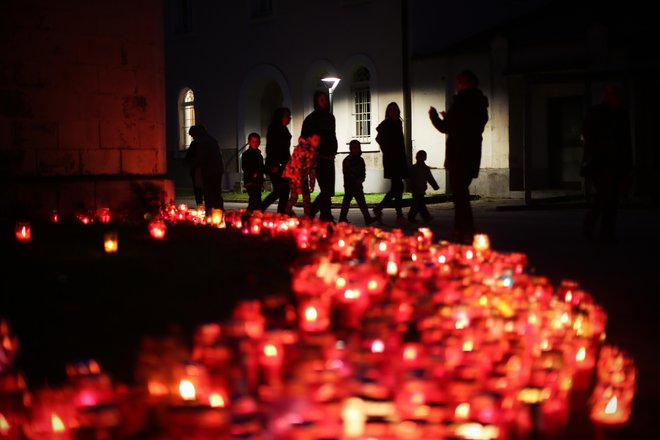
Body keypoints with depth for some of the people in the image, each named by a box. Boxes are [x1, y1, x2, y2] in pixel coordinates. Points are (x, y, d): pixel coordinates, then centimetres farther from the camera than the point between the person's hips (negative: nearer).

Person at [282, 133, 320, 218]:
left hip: (303, 176, 7)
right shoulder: (301, 148, -23)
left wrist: (312, 183, 9)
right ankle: (287, 213, 4)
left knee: (306, 195, 2)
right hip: (293, 173, -7)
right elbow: (297, 166, -27)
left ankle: (308, 217, 5)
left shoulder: (315, 152, 2)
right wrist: (298, 182, -29)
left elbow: (313, 168, 10)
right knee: (294, 195, -12)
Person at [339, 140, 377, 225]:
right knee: (347, 200, 0)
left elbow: (363, 172, 13)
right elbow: (346, 173, -14)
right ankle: (342, 218, 6)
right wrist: (356, 180, -19)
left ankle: (367, 218, 1)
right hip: (349, 184, -6)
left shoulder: (360, 160, 12)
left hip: (358, 184, 6)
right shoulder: (347, 160, -7)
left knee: (362, 202, 2)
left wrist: (361, 179, -8)